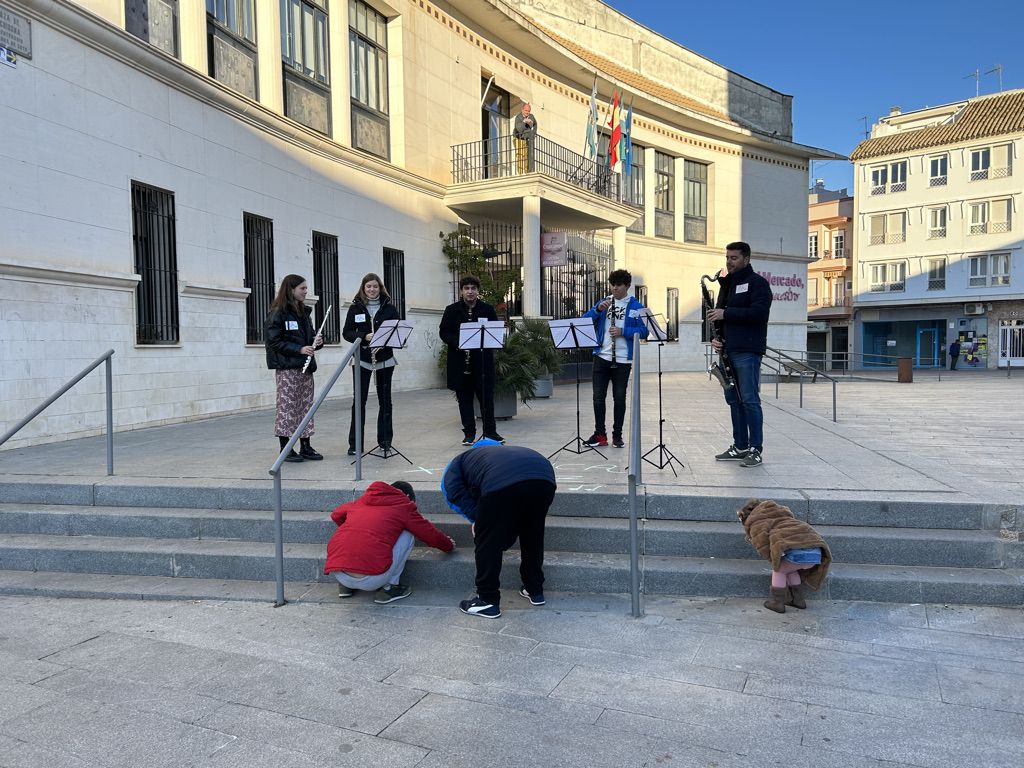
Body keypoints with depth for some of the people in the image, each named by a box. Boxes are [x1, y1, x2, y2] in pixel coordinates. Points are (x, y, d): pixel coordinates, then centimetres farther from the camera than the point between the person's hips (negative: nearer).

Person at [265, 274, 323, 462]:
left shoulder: (303, 312, 15)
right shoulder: (277, 314, -8)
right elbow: (274, 341, -13)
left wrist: (317, 342, -1)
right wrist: (299, 349, -21)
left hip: (305, 367, 7)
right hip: (286, 368, -7)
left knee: (306, 406, 8)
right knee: (287, 406, -3)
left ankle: (306, 447, 15)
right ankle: (285, 449, 4)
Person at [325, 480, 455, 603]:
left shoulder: (361, 501, 22)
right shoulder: (404, 506, 9)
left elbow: (336, 515, 41)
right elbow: (432, 534, 18)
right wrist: (449, 545, 39)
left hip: (337, 574, 6)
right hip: (370, 580, -5)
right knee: (407, 534, 14)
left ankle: (346, 586, 23)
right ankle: (390, 587, 11)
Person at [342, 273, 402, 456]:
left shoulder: (389, 307, 4)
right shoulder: (355, 307, 3)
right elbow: (347, 332, 0)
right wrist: (364, 336, -17)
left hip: (385, 359, 1)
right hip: (362, 359, -1)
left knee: (385, 399, 7)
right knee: (359, 400, -3)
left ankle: (385, 441, 18)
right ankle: (355, 444, 3)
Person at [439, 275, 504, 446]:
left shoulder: (488, 309, 5)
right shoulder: (452, 310, 4)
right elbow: (443, 332, 2)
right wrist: (458, 343, -15)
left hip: (483, 359, 0)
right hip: (460, 360, 0)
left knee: (486, 395, 3)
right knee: (464, 397, 5)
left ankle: (490, 431, 12)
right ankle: (469, 433, 13)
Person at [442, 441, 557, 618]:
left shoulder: (457, 463, 30)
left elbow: (455, 493, 10)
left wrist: (477, 519, 13)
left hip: (502, 484, -6)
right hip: (544, 478, 6)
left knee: (487, 541, 14)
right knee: (533, 536, 28)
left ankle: (488, 601, 22)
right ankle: (535, 591, 41)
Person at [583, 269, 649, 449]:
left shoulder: (635, 306, 1)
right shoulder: (603, 302, 11)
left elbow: (644, 331, -7)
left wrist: (623, 331, -19)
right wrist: (598, 309, -14)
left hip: (622, 360, -2)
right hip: (602, 357, 3)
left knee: (619, 397, 3)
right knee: (598, 396, 2)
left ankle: (617, 435, 14)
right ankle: (600, 434, 11)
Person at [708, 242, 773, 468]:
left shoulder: (757, 282, -3)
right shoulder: (727, 284, 21)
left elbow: (759, 313, -17)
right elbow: (719, 312, 22)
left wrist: (726, 314, -17)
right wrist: (716, 337, 3)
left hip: (748, 351, -8)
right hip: (728, 351, 8)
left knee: (749, 399, -8)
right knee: (733, 399, 10)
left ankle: (756, 449, -2)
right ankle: (740, 446, 17)